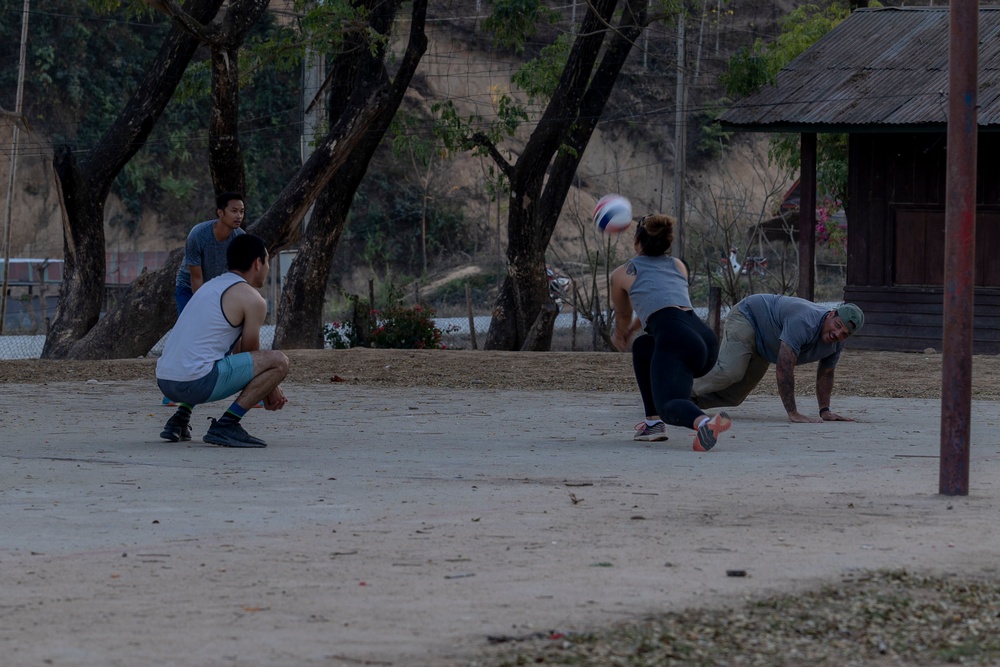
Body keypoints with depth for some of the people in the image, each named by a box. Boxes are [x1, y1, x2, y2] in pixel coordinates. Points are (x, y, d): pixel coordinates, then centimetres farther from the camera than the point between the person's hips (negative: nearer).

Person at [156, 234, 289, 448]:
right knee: (279, 361, -4)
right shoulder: (252, 299, -3)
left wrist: (269, 389, 31)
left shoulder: (212, 286, 24)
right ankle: (226, 425, -10)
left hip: (164, 381, 9)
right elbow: (250, 354, 6)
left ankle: (180, 417, 20)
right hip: (197, 384, -9)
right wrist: (271, 390, 23)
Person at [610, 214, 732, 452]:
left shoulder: (622, 273, 18)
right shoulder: (679, 266, 30)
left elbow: (623, 316, 37)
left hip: (675, 339, -6)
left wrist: (620, 334, 60)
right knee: (644, 346, 32)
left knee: (669, 404, -19)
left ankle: (703, 421, -57)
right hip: (706, 338, 6)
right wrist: (631, 330, 63)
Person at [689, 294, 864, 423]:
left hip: (764, 346, 8)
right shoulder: (804, 323, -41)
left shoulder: (837, 342, -14)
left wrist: (825, 411, -2)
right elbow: (784, 368, -44)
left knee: (733, 396, 5)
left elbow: (825, 374, 4)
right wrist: (793, 414, -44)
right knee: (730, 372, -32)